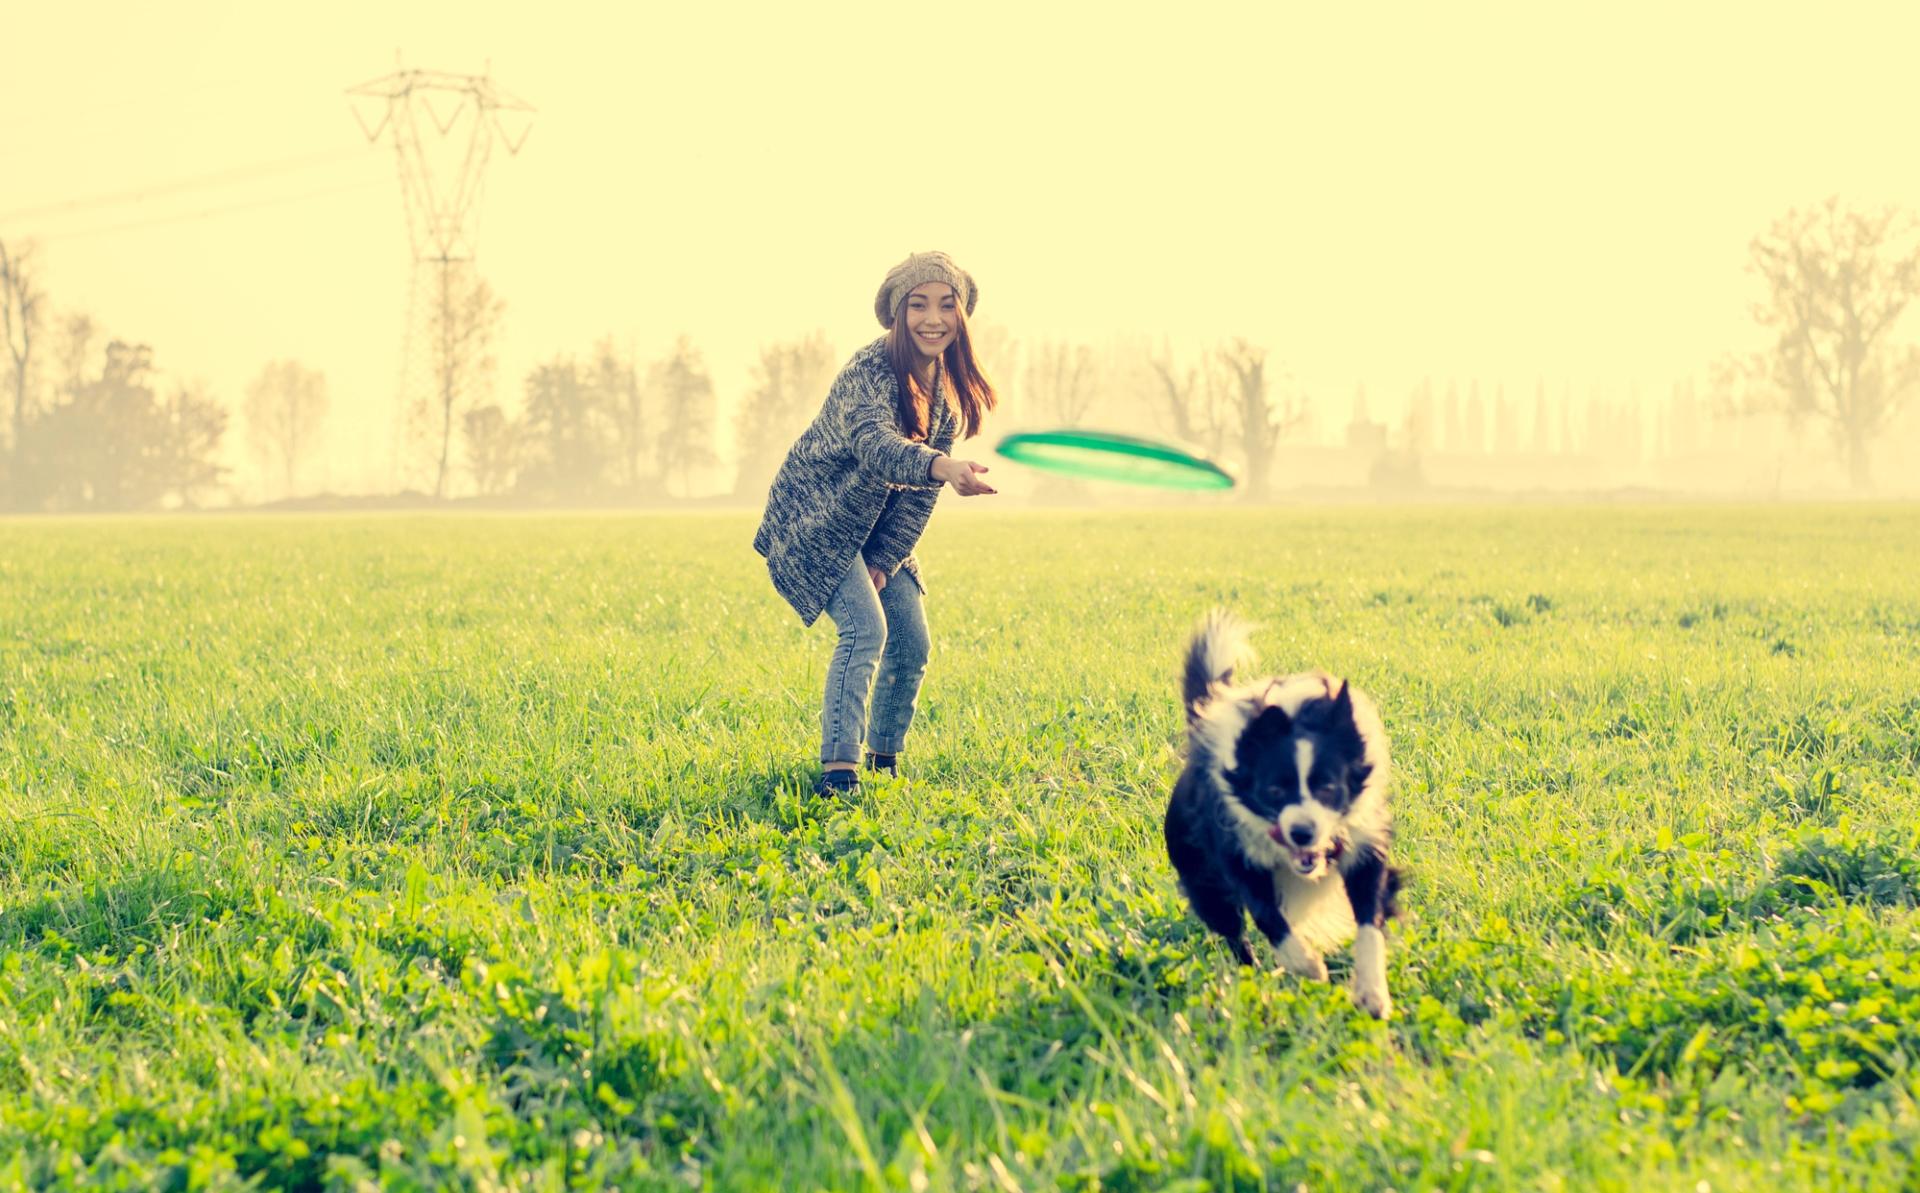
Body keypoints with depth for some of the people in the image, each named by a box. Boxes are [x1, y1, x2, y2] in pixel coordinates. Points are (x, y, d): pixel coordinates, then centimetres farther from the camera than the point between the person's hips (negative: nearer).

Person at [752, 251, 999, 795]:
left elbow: (922, 486, -1)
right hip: (816, 522, -8)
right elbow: (874, 445, -48)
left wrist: (884, 560, -8)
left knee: (912, 645, 6)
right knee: (865, 628, -24)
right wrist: (944, 467, -67)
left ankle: (885, 762, 25)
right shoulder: (870, 372, -28)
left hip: (875, 531, 8)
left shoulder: (947, 386, -4)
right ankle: (838, 770, -26)